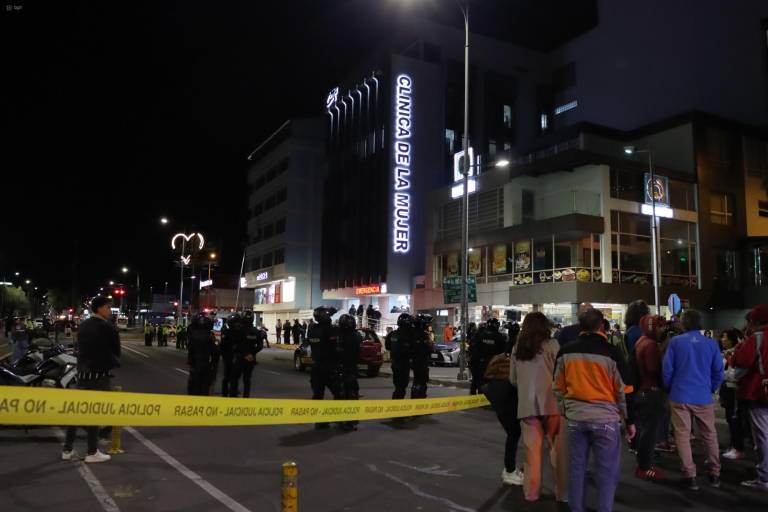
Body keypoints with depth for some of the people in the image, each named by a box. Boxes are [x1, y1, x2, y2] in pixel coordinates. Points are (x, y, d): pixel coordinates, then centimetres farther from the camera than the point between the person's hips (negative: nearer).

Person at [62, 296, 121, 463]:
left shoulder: (83, 325, 9)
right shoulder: (108, 328, -12)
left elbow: (81, 348, 14)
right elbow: (116, 352, -3)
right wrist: (114, 363, 15)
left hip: (82, 373, 7)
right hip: (100, 375, -7)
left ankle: (67, 449, 19)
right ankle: (92, 452, 6)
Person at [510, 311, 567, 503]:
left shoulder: (518, 348, 7)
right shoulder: (551, 345, -3)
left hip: (527, 405, 3)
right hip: (551, 403, -3)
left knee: (532, 450, 10)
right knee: (558, 449, 9)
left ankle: (531, 492, 16)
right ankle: (562, 493, 16)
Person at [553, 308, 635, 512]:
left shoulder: (565, 352, 1)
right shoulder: (611, 352, -10)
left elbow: (558, 387, 8)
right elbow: (624, 391, -4)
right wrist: (629, 420, 6)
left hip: (575, 417, 4)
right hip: (606, 418, -3)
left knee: (576, 468, 13)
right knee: (607, 472, 7)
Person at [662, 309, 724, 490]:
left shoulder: (675, 342, -4)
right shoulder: (711, 344, 0)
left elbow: (667, 369, -4)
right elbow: (718, 372, 3)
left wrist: (670, 389, 12)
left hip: (680, 396, -2)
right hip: (704, 397, 2)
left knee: (683, 436, 4)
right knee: (710, 436, 16)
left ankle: (690, 476, 3)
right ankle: (715, 474, 24)